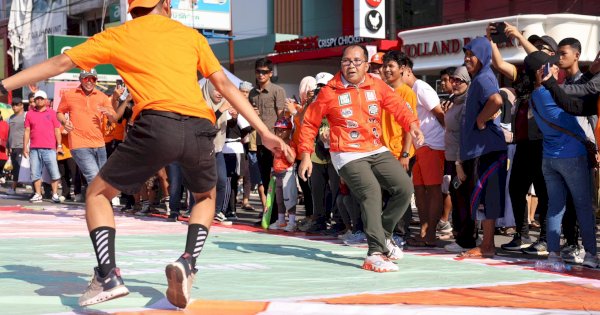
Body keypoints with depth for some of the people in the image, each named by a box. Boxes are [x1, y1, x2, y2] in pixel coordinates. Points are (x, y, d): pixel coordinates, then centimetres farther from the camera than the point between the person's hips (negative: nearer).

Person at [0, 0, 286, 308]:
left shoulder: (117, 36, 17)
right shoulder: (191, 35, 22)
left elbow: (59, 63, 16)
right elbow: (225, 85, 20)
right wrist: (264, 132, 23)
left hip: (156, 124, -2)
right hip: (200, 129, 2)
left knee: (98, 194, 18)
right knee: (206, 196, 30)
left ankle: (107, 276, 0)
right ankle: (188, 263, 6)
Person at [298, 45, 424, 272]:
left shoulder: (377, 86, 4)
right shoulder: (330, 92, -4)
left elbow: (398, 106, -4)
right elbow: (310, 123, 2)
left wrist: (412, 124, -25)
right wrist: (306, 155, -4)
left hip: (377, 151, 5)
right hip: (348, 155, -5)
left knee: (404, 188, -3)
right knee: (372, 194, -23)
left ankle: (384, 234, 19)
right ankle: (375, 254, -22)